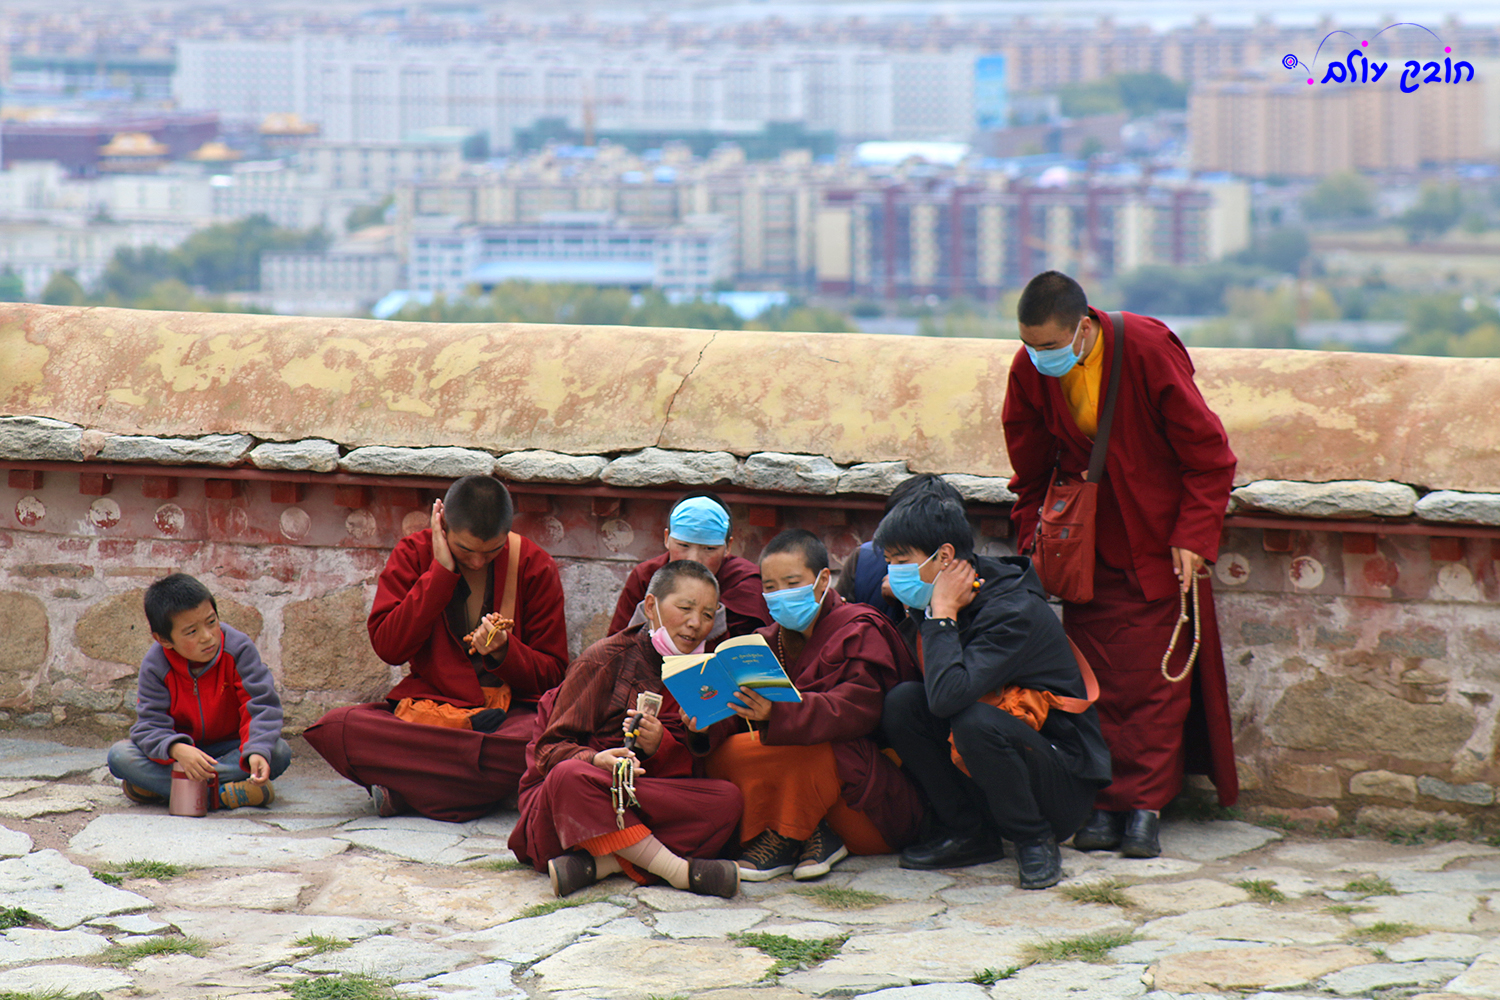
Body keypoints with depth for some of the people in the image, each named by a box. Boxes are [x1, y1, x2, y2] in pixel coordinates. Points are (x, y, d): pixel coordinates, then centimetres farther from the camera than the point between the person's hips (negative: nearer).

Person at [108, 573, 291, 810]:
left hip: (228, 749, 0)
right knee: (119, 755, -27)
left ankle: (159, 785, -34)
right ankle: (220, 795, -42)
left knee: (280, 751, -31)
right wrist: (178, 750, -45)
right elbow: (151, 724, -22)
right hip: (181, 748, 0)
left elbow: (262, 706, -22)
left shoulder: (238, 649, -17)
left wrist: (257, 752, -42)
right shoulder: (155, 665, -16)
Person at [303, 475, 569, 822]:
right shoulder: (414, 554, 2)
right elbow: (388, 647, -10)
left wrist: (503, 652, -18)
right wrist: (441, 571, -12)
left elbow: (551, 673, 3)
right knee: (333, 729, -28)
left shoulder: (535, 566, 0)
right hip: (426, 709, 1)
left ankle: (402, 789, -28)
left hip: (510, 712, -1)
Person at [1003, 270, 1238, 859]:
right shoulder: (1030, 370, -8)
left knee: (1156, 676, -3)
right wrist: (1034, 547, 4)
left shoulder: (1149, 351, -21)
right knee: (1095, 677, 1)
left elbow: (1208, 456, -12)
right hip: (1090, 547, 3)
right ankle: (1106, 804, 5)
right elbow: (1031, 475, 9)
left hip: (1159, 543, -3)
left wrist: (1193, 537, -16)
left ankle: (1146, 807, 1)